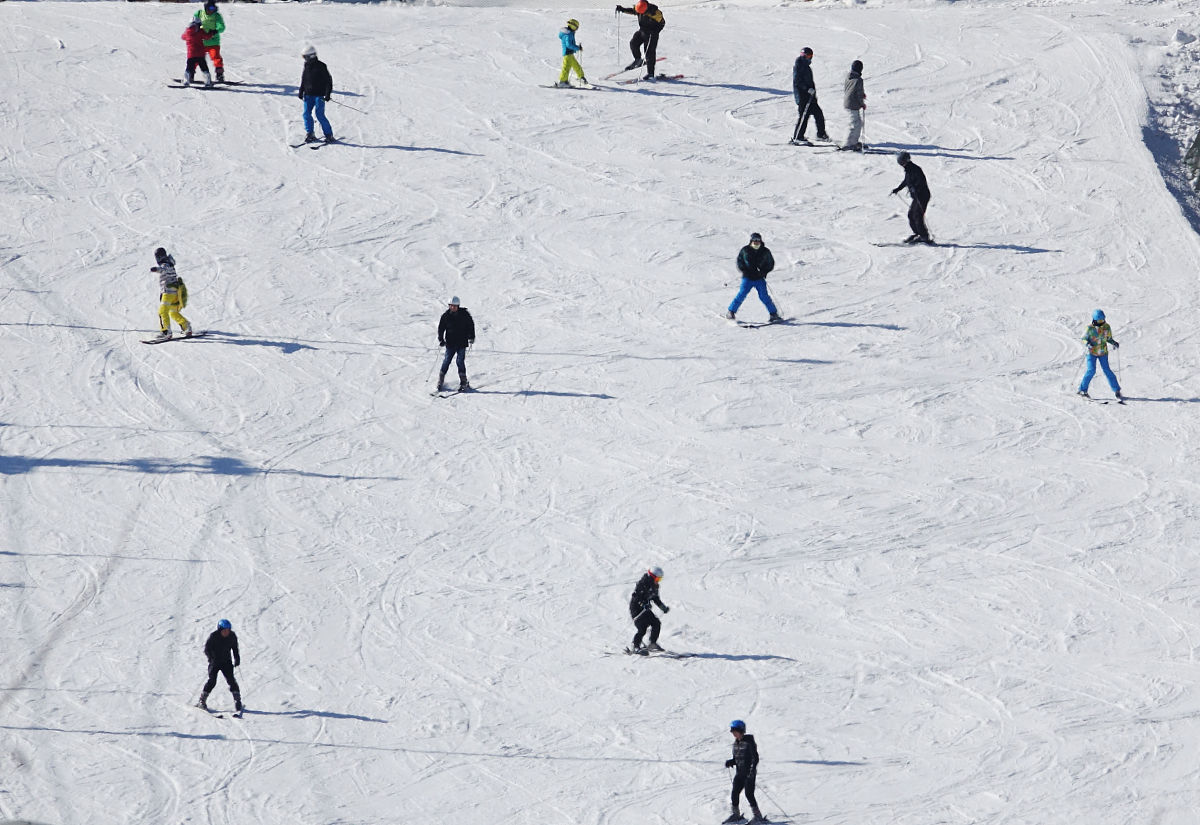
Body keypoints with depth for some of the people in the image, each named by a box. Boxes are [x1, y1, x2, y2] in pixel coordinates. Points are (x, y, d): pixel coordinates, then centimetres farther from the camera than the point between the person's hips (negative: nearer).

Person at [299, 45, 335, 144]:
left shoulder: (321, 66, -9)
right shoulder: (306, 66, 9)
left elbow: (329, 80, -7)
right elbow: (303, 80, 22)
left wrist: (328, 94, -12)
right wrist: (301, 92, 16)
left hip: (319, 95, -6)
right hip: (308, 95, 6)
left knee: (320, 115, -9)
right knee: (306, 114, -2)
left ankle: (329, 135, 1)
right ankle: (309, 134, 7)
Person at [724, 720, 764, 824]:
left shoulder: (749, 742, -13)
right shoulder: (736, 743, 10)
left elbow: (755, 758, -15)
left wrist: (752, 770, -25)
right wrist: (730, 762, -1)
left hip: (749, 773, -7)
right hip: (739, 773, 7)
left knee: (749, 794, -10)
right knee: (735, 793, 4)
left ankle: (758, 816, -1)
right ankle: (735, 814, 19)